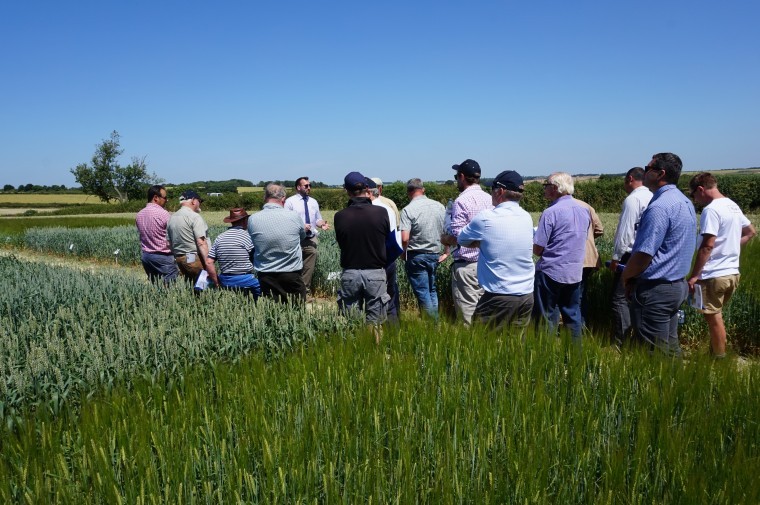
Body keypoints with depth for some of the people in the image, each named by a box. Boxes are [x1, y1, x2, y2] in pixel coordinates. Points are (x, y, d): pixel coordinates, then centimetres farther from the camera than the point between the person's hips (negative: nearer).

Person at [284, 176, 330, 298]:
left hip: (311, 239, 5)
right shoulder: (290, 201, -2)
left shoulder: (313, 202, 14)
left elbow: (318, 220, 17)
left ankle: (306, 291, 23)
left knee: (309, 268, 10)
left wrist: (322, 224, -6)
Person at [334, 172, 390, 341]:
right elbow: (388, 237, 5)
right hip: (375, 272, 0)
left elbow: (340, 243, 4)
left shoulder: (340, 216, -8)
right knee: (374, 320, 10)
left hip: (350, 273, 1)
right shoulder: (381, 212, -10)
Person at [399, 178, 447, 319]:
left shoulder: (408, 210, -13)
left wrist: (404, 254, -3)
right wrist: (446, 252, 14)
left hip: (416, 256, -6)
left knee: (422, 293, 3)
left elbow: (404, 239, -20)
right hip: (435, 255, 6)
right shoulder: (439, 206, 4)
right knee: (432, 290, 20)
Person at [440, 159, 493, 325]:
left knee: (467, 312, 0)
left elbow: (455, 236, -18)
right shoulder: (489, 199, 7)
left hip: (467, 264, -7)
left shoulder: (462, 201, -14)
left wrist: (444, 238, 4)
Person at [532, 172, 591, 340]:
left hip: (551, 271, -6)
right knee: (572, 314, 15)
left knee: (547, 316, 4)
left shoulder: (551, 212, -15)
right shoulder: (584, 210, 6)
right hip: (575, 273, 7)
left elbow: (537, 249, -15)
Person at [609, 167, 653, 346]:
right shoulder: (653, 198, 11)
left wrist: (615, 258, -8)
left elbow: (625, 232, -16)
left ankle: (620, 344, -6)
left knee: (620, 299, -5)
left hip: (631, 257, -8)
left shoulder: (632, 199, -12)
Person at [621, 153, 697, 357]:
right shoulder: (686, 203, 11)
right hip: (678, 284, 10)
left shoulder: (659, 207, -21)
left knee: (654, 352, 0)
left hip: (655, 290, -10)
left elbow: (644, 254, -24)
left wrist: (626, 275, -4)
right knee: (670, 346, 18)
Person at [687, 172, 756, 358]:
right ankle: (716, 354, 26)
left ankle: (719, 359, 10)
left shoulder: (711, 210, -17)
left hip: (714, 275, -9)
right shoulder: (733, 206, 11)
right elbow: (750, 232, 25)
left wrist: (693, 276, -18)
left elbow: (707, 246, -21)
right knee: (715, 316, 18)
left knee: (713, 318, 2)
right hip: (732, 273, 9)